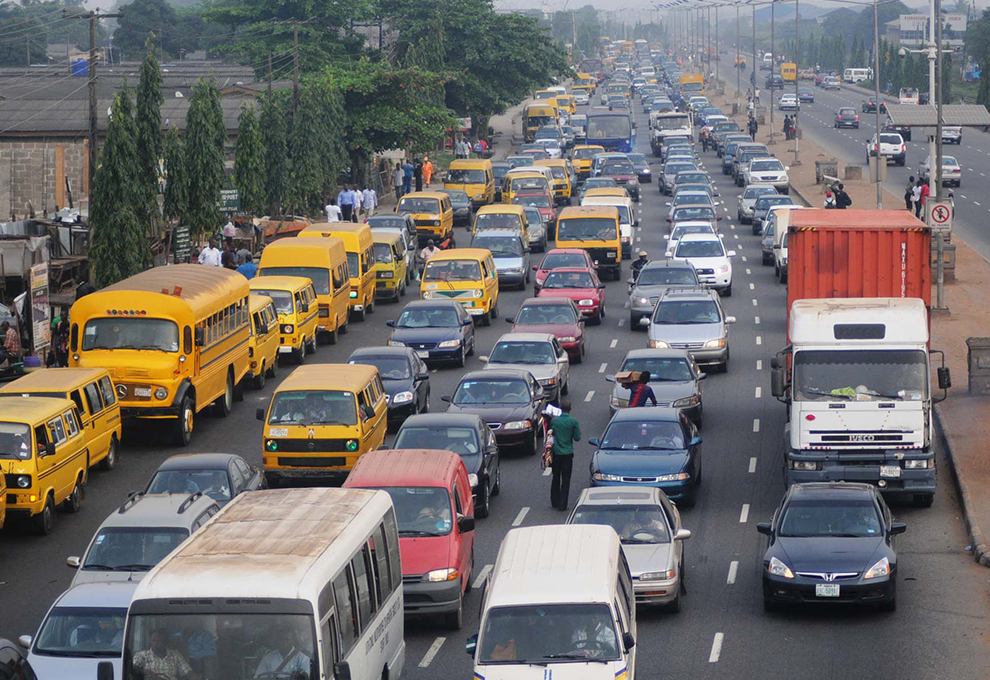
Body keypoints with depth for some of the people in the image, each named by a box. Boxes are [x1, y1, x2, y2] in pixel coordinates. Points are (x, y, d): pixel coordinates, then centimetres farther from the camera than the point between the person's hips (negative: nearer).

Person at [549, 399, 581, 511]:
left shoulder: (554, 420, -3)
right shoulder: (573, 421, -12)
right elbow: (577, 438, -6)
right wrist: (579, 433, 13)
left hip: (556, 452, 3)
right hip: (567, 453, -3)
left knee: (555, 478, 17)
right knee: (565, 479, 2)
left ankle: (555, 502, 23)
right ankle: (562, 504, -3)